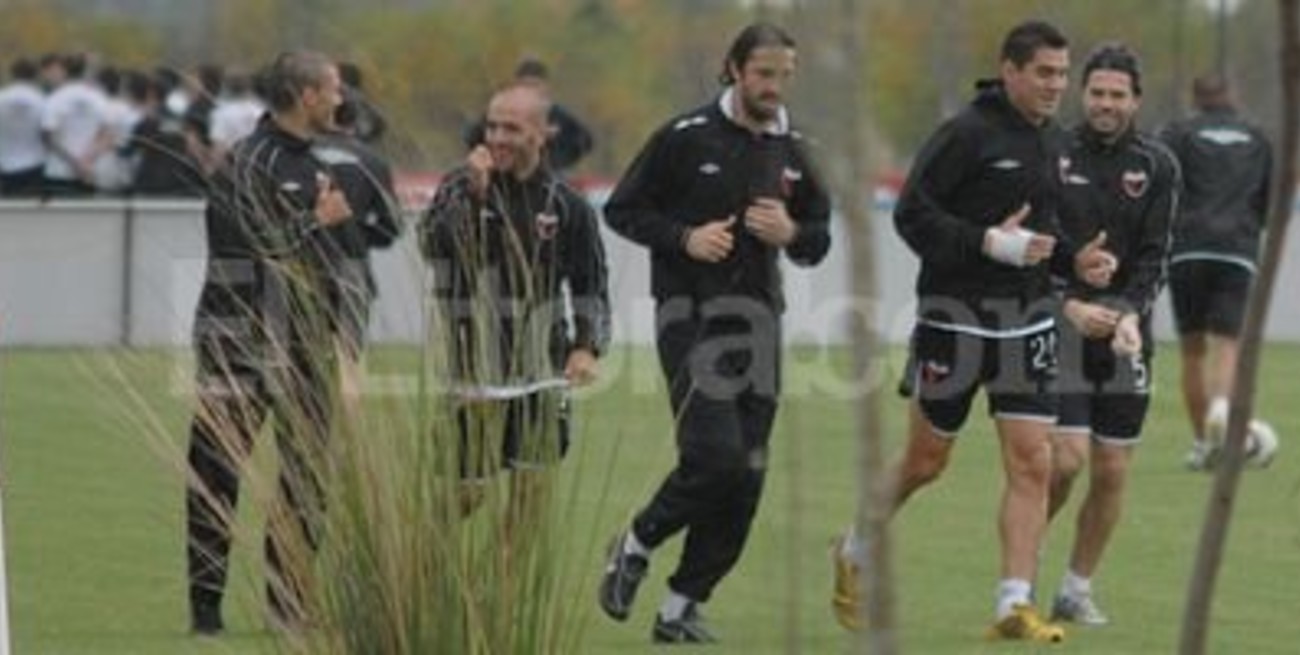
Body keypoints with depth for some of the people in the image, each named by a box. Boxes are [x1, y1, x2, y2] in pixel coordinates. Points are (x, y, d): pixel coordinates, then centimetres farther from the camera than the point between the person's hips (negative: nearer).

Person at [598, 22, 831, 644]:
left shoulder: (791, 151, 9)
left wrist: (791, 233, -4)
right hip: (692, 318, -5)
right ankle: (635, 545, 8)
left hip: (758, 321, 5)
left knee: (747, 478, 1)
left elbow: (820, 237, 18)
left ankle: (681, 608, 11)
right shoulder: (686, 137, -5)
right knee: (715, 458, -18)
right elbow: (622, 209, -1)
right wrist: (684, 237, -15)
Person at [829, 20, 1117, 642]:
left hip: (1027, 320, 6)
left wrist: (1075, 259, 4)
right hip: (956, 316, -6)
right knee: (926, 462, 7)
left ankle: (1015, 604, -5)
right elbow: (911, 213, -17)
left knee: (1032, 463, -6)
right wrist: (990, 244, -24)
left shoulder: (1053, 142, 10)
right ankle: (854, 555, 32)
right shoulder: (966, 134, -14)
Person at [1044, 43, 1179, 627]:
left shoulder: (1156, 166, 3)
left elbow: (1154, 254, -1)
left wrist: (1130, 315, -18)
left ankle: (1077, 589, 16)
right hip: (1061, 323, -3)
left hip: (1126, 332, 3)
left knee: (1112, 472, 3)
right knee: (1067, 459, -13)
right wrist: (1070, 305, -18)